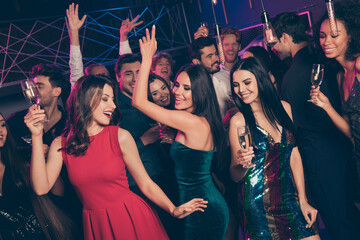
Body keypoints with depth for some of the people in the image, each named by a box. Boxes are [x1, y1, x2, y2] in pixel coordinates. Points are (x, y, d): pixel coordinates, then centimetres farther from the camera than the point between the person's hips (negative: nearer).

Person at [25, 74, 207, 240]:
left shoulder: (120, 137, -7)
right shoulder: (61, 144, -2)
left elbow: (146, 184, -4)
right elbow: (41, 188, -15)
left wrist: (173, 210, -18)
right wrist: (37, 136, -16)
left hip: (133, 219, -1)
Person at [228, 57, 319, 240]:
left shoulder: (283, 108, 2)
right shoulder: (238, 121, -8)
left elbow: (294, 154, 5)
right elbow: (235, 176, -5)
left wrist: (303, 201, 3)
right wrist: (241, 164, -28)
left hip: (289, 195, 4)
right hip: (259, 202, -3)